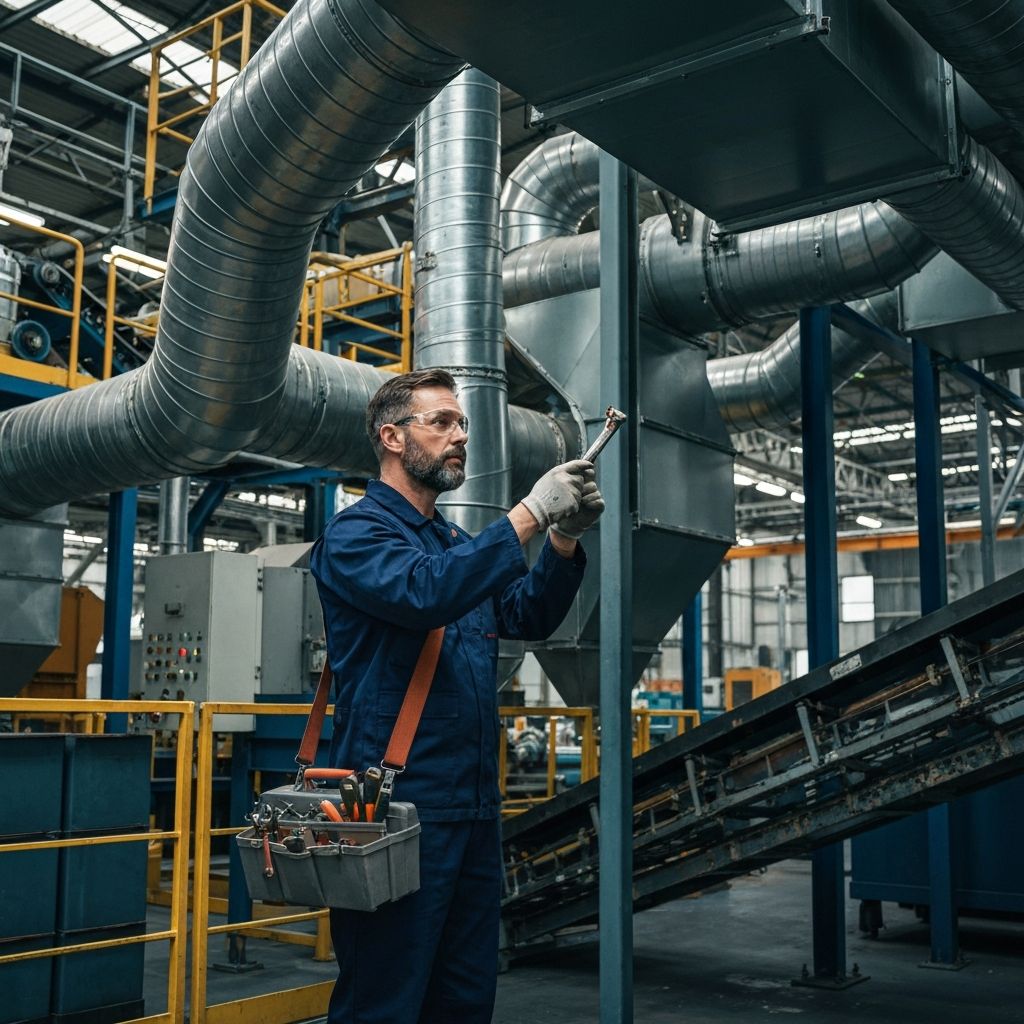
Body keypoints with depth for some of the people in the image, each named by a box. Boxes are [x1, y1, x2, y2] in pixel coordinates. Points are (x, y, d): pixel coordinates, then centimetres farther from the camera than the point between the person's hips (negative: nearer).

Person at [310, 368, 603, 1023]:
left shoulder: (459, 544, 21)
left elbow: (530, 617, 12)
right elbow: (425, 593, -24)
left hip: (475, 807, 8)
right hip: (399, 805, -8)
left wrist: (565, 539, -4)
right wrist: (529, 514, -22)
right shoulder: (357, 532, -5)